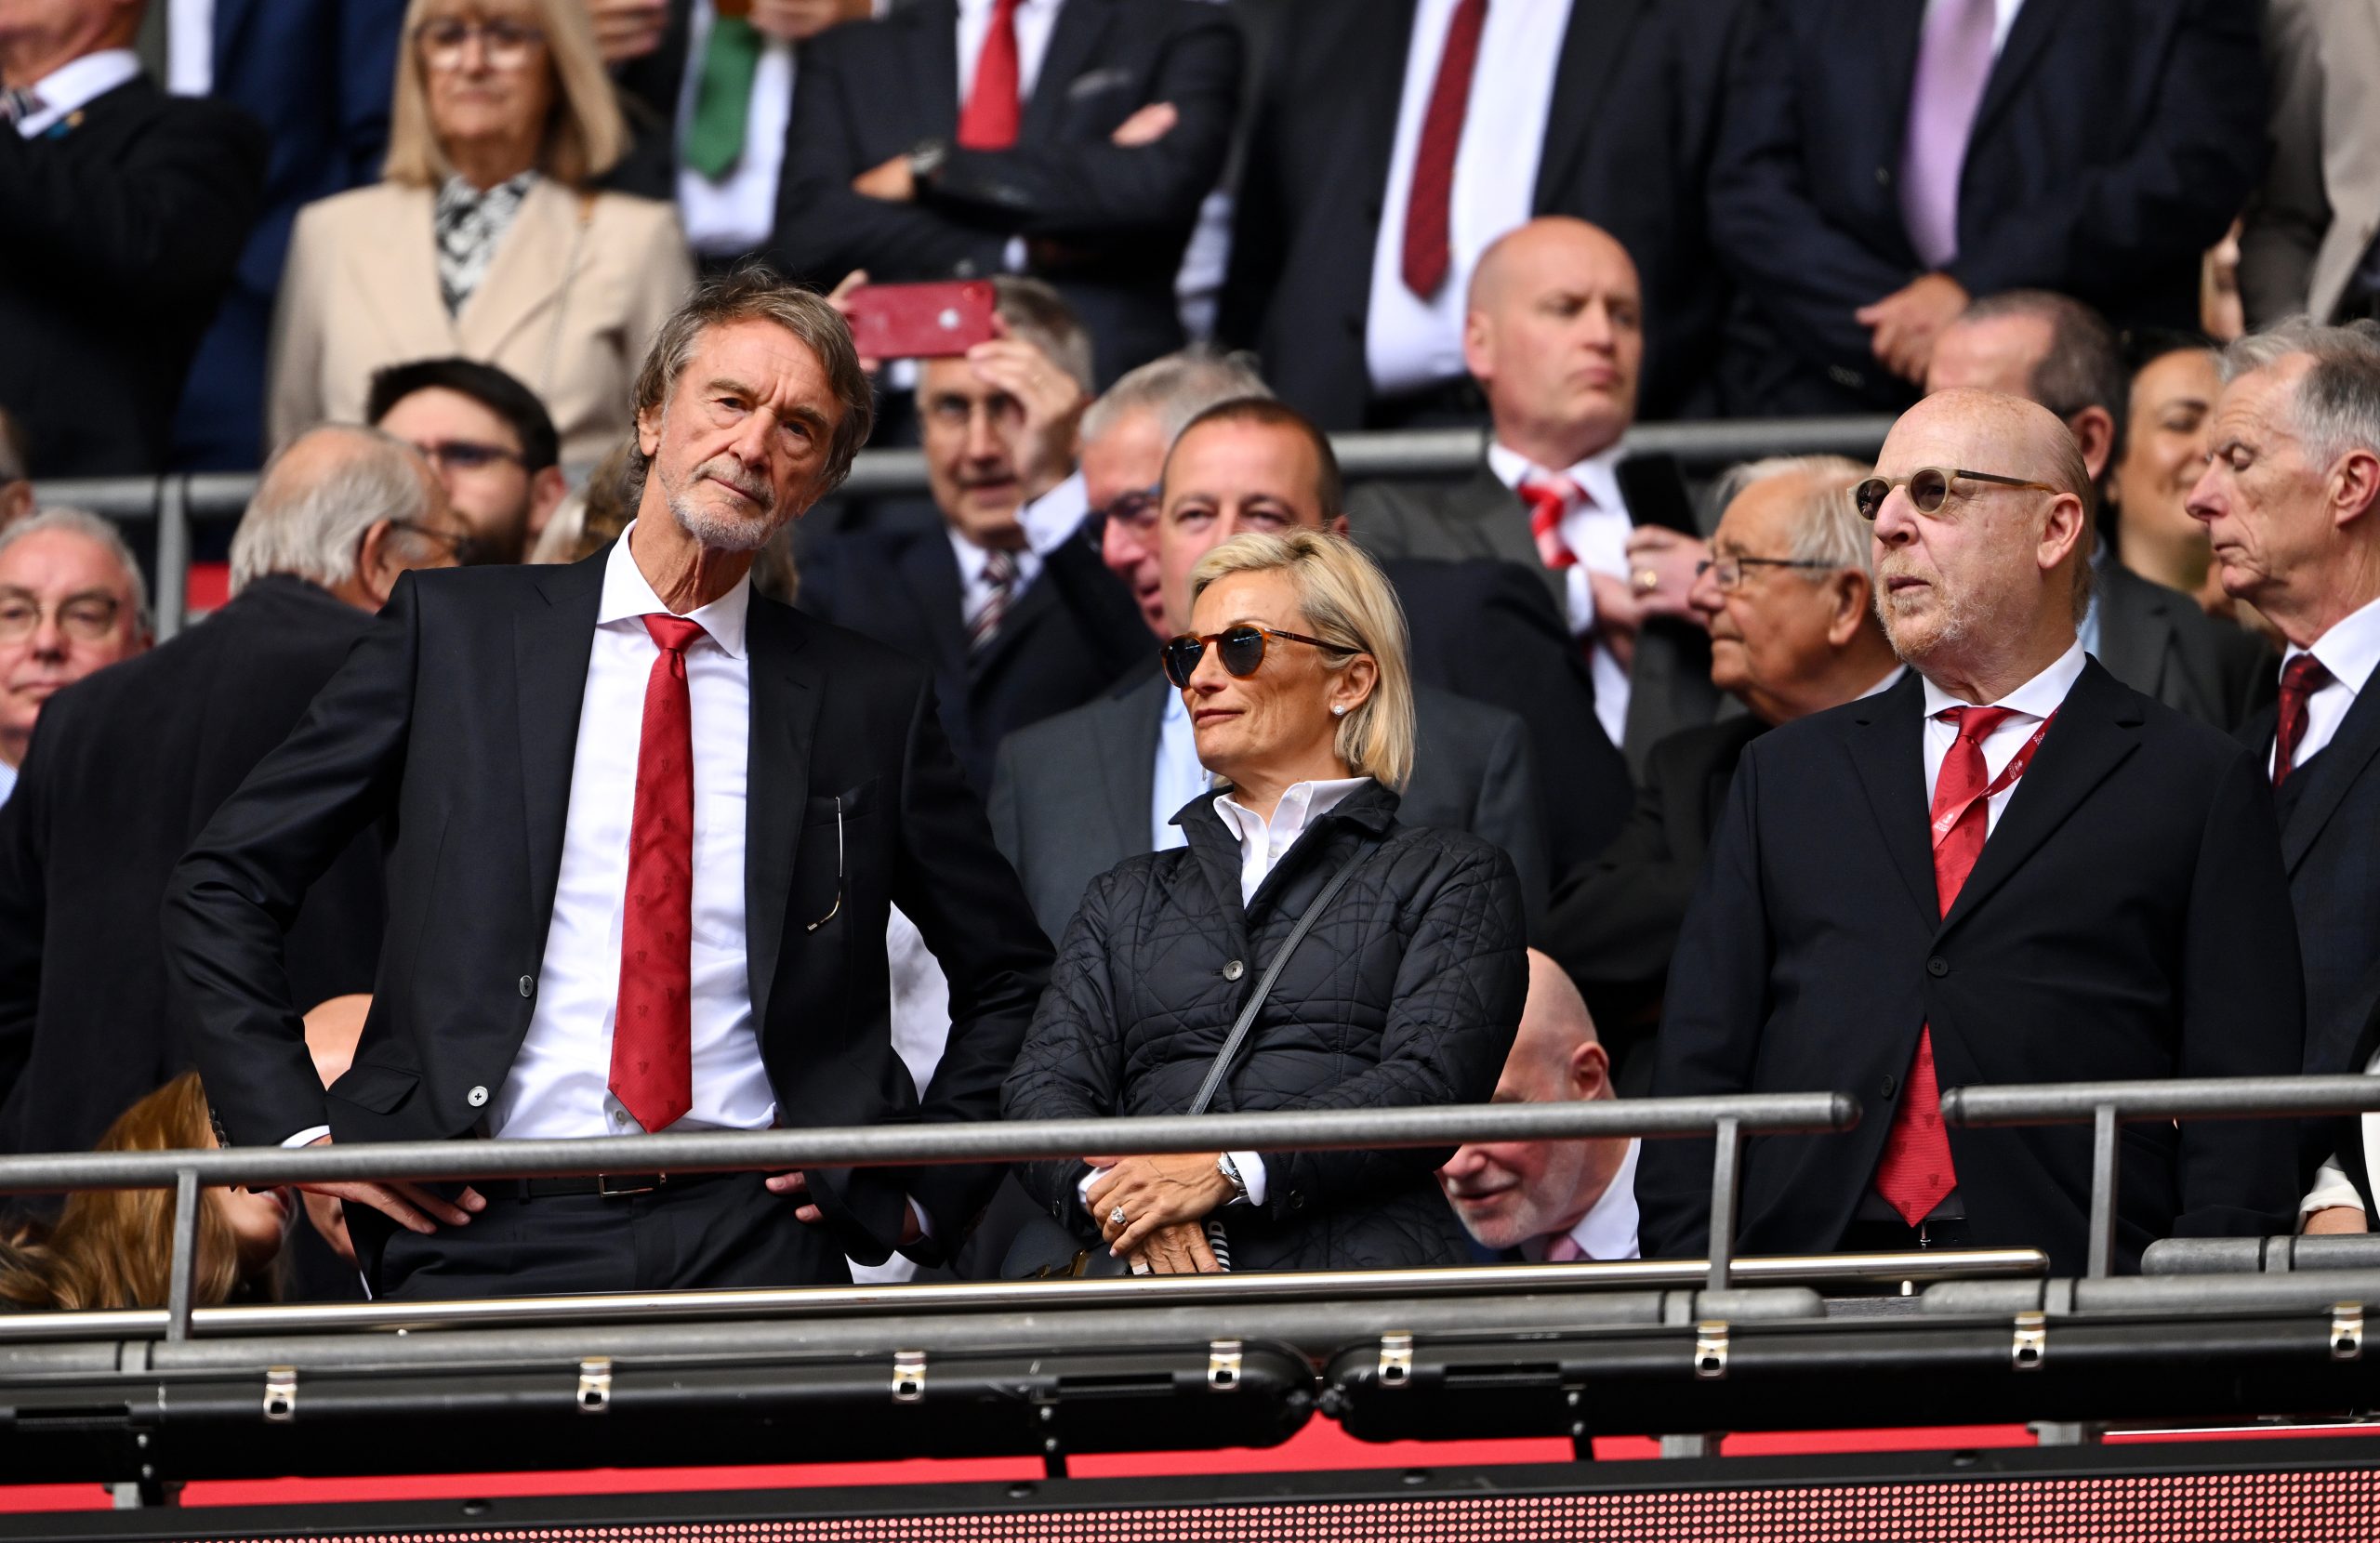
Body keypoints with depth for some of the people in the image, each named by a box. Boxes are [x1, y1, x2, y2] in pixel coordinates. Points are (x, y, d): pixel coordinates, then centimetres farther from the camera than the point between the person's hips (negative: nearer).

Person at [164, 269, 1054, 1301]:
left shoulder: (869, 703, 14)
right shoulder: (454, 630, 10)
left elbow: (1010, 974, 25)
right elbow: (220, 888, 12)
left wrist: (921, 1192, 12)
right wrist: (300, 1129, 2)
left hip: (751, 1236, 1)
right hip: (488, 1236, -1)